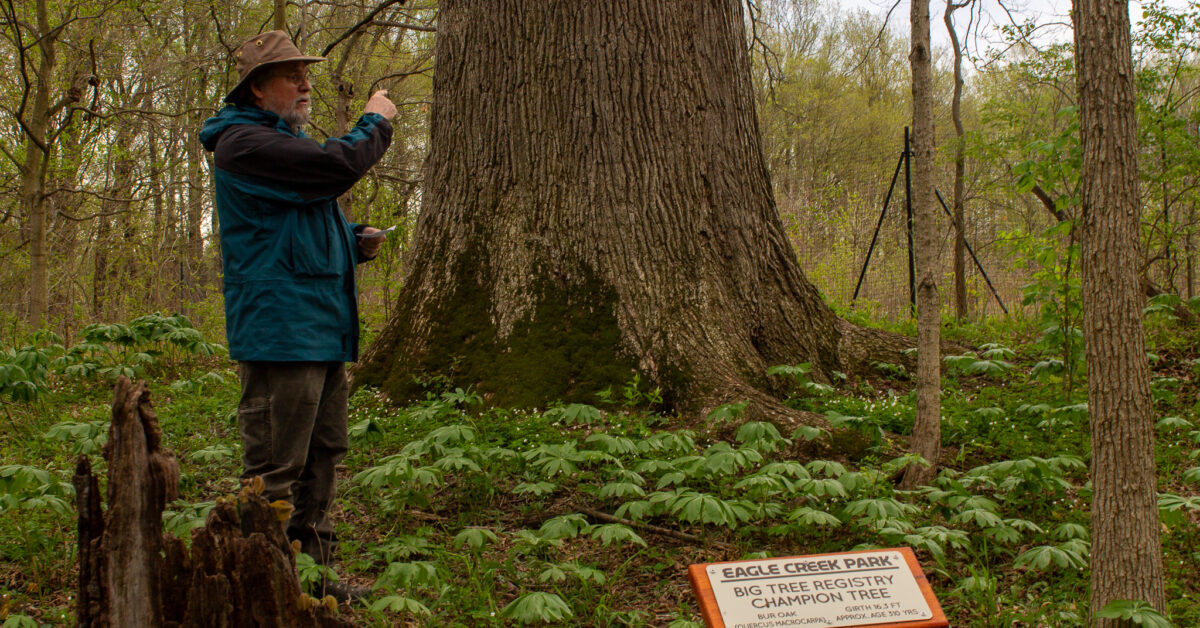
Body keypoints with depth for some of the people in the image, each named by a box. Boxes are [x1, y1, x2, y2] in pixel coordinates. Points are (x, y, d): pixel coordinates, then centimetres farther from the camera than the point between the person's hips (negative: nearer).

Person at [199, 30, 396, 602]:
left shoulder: (287, 141, 23)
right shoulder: (243, 142, -11)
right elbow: (336, 167, -23)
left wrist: (355, 240, 11)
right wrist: (375, 123, -4)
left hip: (321, 329, 11)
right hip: (278, 329, -10)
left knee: (321, 457, 15)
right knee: (274, 468, -8)